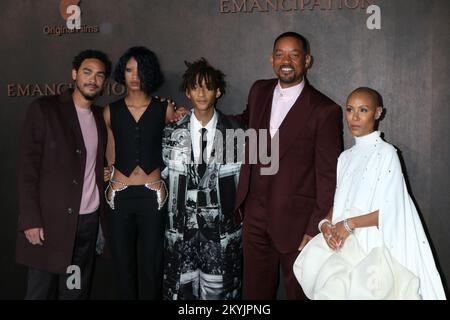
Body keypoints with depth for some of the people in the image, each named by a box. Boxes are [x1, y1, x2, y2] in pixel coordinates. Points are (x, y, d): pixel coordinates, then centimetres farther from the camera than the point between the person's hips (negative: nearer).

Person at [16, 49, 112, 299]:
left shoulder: (101, 117, 11)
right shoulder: (44, 109, -5)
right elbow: (28, 169, -8)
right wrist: (31, 220, -13)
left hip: (89, 220, 4)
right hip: (51, 220, -4)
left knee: (76, 291, 10)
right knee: (41, 291, 5)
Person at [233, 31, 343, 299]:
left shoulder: (325, 111, -12)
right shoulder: (259, 91, 5)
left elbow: (328, 176, -11)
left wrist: (316, 229, -12)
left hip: (296, 220, -4)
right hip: (255, 214, 5)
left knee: (300, 292, 13)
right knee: (255, 290, 17)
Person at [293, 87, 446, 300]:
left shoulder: (386, 153, -5)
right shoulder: (345, 157, 15)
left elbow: (390, 212, -10)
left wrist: (349, 223, -12)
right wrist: (326, 223, -3)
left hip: (373, 245, -6)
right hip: (344, 242, 6)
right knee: (310, 265, -16)